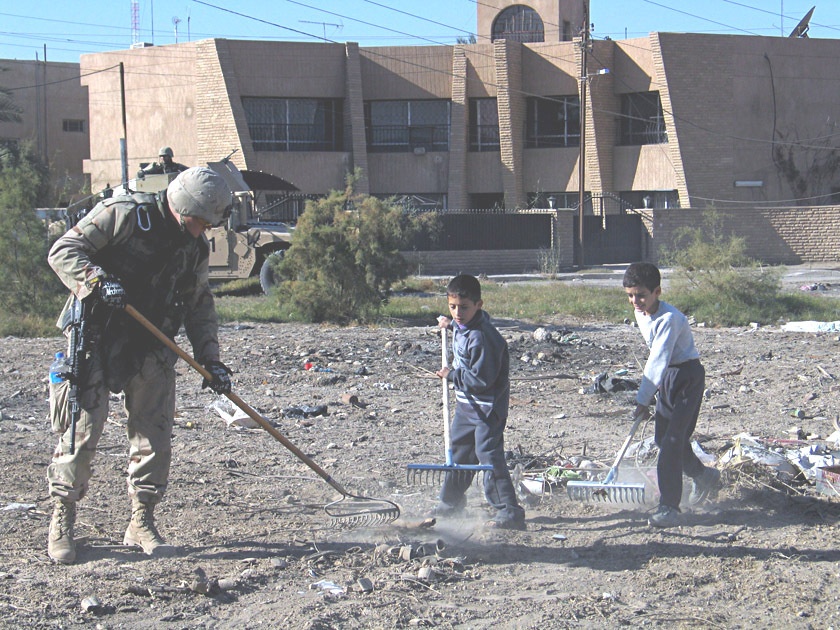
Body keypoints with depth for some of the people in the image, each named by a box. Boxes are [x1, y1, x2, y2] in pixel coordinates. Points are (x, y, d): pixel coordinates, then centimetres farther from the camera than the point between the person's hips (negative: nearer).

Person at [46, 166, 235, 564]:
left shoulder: (196, 246, 10)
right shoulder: (123, 214, -10)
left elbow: (200, 306, 17)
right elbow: (64, 251, -12)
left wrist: (210, 360, 8)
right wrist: (98, 281, -27)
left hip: (153, 350, 6)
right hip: (98, 340, -6)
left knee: (154, 436, 2)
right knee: (81, 430, -7)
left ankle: (142, 522, 14)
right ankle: (62, 522, 4)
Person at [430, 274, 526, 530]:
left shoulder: (481, 337, -28)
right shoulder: (463, 325, 2)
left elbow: (482, 379, -28)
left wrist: (451, 375, -19)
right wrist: (450, 324, 18)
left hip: (487, 407, -10)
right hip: (467, 403, 10)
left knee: (489, 456, -12)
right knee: (458, 451, 21)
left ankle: (509, 512, -9)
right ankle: (450, 502, 37)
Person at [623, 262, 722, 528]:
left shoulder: (669, 319, -26)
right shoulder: (640, 314, 1)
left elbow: (659, 360, -30)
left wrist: (643, 399, -32)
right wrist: (648, 395, 18)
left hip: (688, 376, -9)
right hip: (666, 376, 9)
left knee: (673, 439, -16)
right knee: (662, 437, 15)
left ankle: (669, 507, -16)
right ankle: (703, 476, 41)